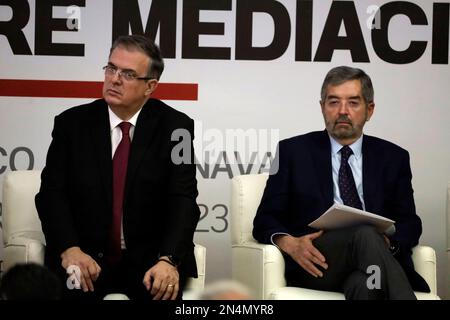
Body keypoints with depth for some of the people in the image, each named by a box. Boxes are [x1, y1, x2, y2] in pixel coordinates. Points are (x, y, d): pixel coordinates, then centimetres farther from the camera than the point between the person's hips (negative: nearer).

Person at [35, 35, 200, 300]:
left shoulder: (174, 127, 0)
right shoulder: (72, 123, 4)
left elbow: (183, 199, -8)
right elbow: (52, 193, -2)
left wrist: (168, 259, -25)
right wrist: (69, 249, -20)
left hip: (150, 260, 0)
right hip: (86, 258, 0)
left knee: (164, 287, -29)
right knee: (70, 287, -29)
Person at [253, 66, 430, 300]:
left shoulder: (393, 157, 19)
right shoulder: (293, 151, 14)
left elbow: (410, 223, 16)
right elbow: (265, 219, 10)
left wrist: (387, 242, -9)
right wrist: (289, 243, -13)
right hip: (315, 263, -1)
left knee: (362, 283, -38)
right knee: (365, 234, -34)